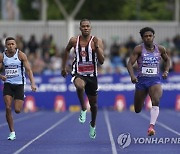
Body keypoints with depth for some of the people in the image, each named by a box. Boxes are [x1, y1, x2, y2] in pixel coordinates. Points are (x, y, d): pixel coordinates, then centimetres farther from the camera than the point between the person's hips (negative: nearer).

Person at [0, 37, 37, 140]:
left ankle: (21, 101, 34)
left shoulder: (21, 55, -8)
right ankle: (12, 132, -1)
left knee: (17, 110, -6)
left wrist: (33, 83, -20)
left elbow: (28, 70, -9)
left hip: (19, 84, -2)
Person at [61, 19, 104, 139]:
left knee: (93, 103, 14)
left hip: (92, 75, 1)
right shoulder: (74, 41, -3)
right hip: (78, 73, -1)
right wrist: (64, 67, 21)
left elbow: (101, 61, -15)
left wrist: (97, 47, -28)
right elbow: (67, 51, 19)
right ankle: (83, 109, -14)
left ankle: (93, 125, 42)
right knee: (80, 86, -38)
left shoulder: (97, 41, -9)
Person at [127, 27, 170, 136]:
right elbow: (130, 63, -10)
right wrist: (132, 76, -26)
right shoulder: (139, 49, -5)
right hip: (141, 80, 0)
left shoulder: (160, 49, 3)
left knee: (156, 102, -28)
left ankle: (152, 126, -33)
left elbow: (167, 60, 21)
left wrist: (166, 71, 5)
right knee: (137, 110, 10)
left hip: (155, 79, 0)